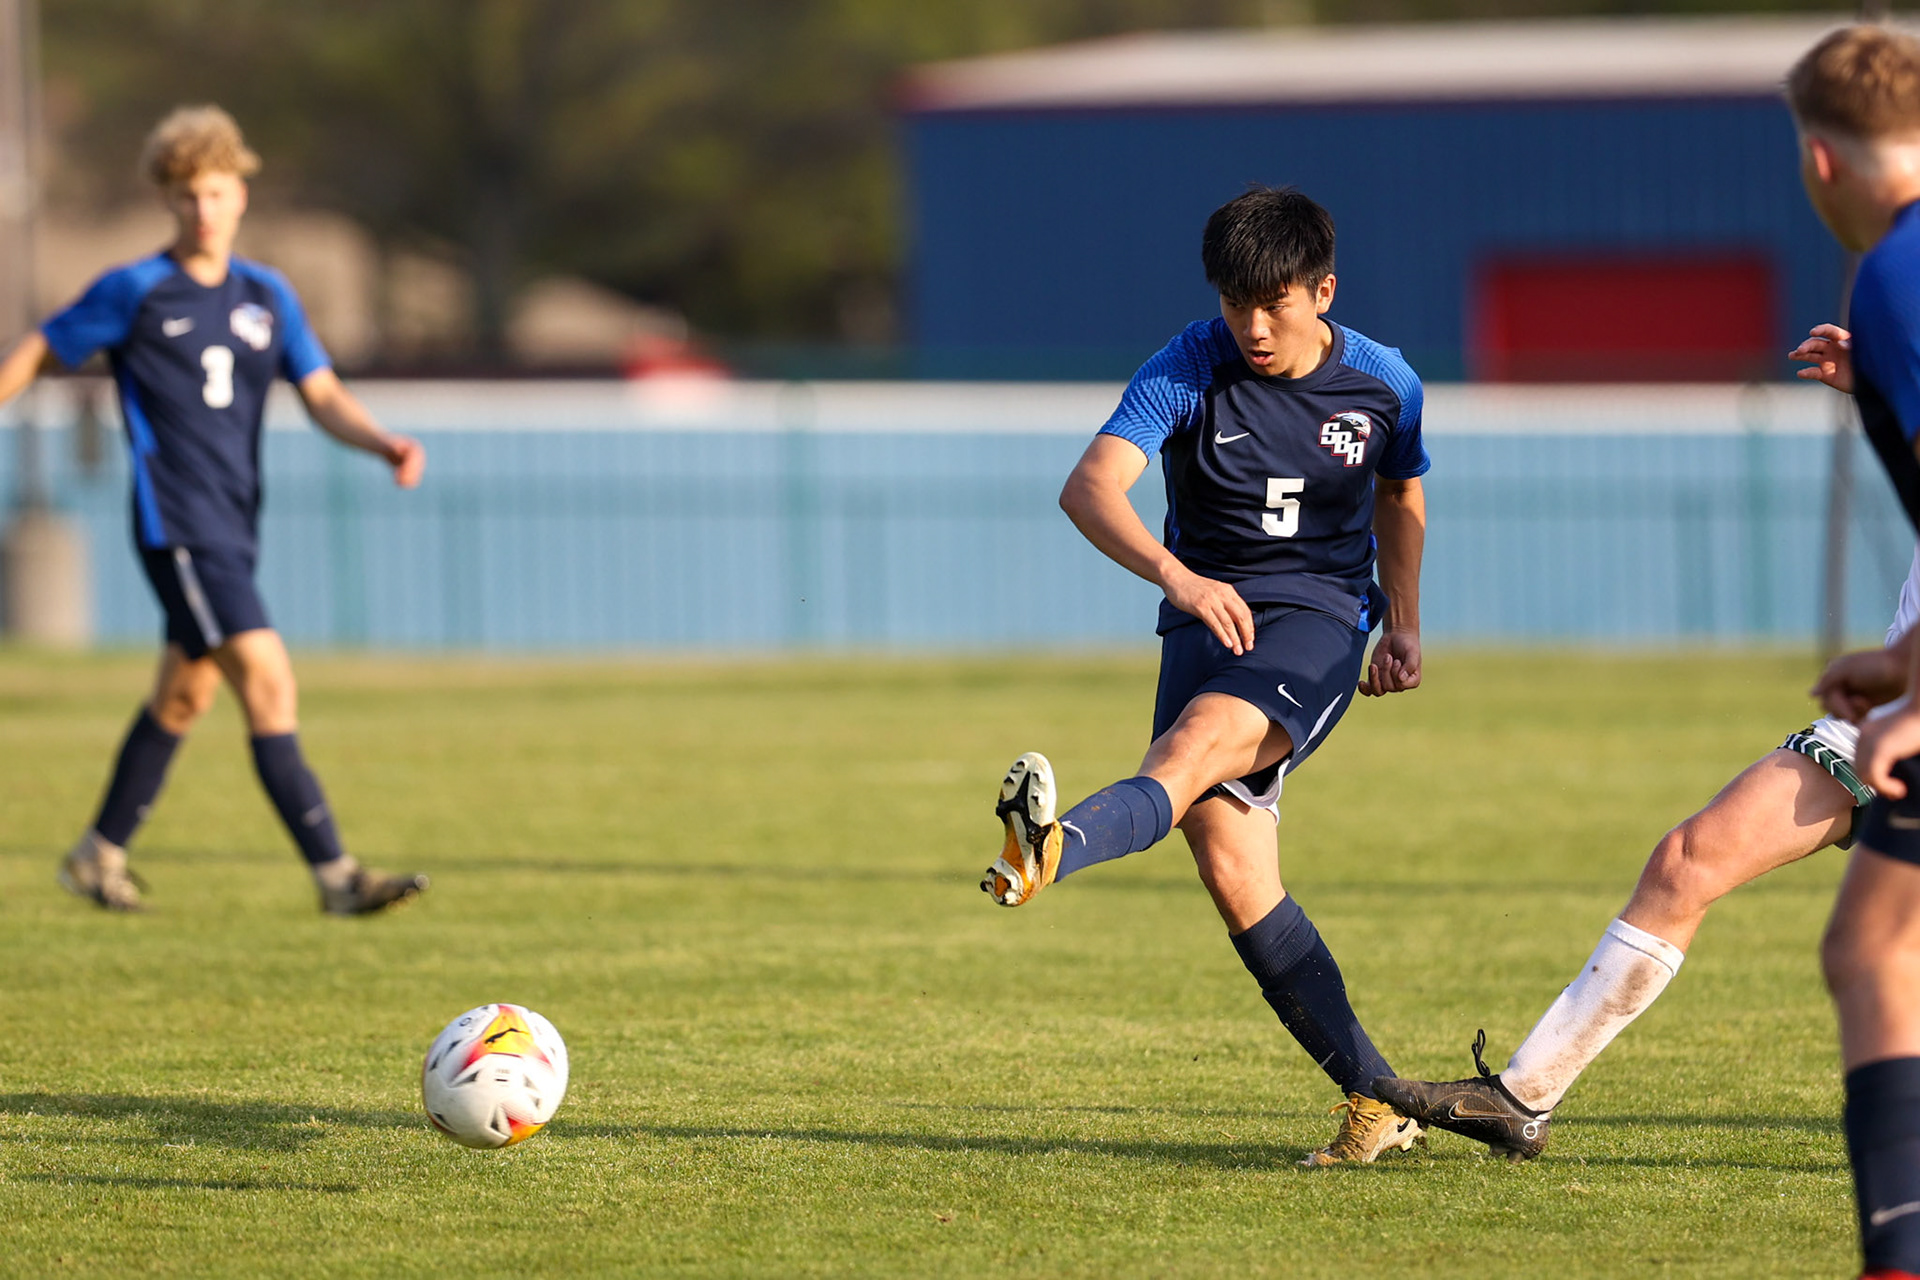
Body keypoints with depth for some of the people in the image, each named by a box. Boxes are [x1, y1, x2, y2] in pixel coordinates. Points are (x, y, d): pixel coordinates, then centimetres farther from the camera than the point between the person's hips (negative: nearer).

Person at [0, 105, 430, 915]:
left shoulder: (267, 295, 10)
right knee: (268, 682, -17)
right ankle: (335, 877, -21)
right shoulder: (135, 292, -5)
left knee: (183, 697, 17)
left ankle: (99, 855, 34)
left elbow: (324, 398, 4)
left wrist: (384, 444, -14)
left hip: (234, 529, 7)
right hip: (178, 529, -7)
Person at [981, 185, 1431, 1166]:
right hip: (1207, 619, 1)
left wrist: (1403, 625, 19)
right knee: (1230, 867, -14)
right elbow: (1090, 487, -23)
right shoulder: (1188, 370, -7)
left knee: (1200, 740, -34)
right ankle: (1375, 1100, -6)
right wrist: (1174, 574, -40)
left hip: (1320, 619, -1)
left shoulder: (1382, 383, 2)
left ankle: (1056, 849, -63)